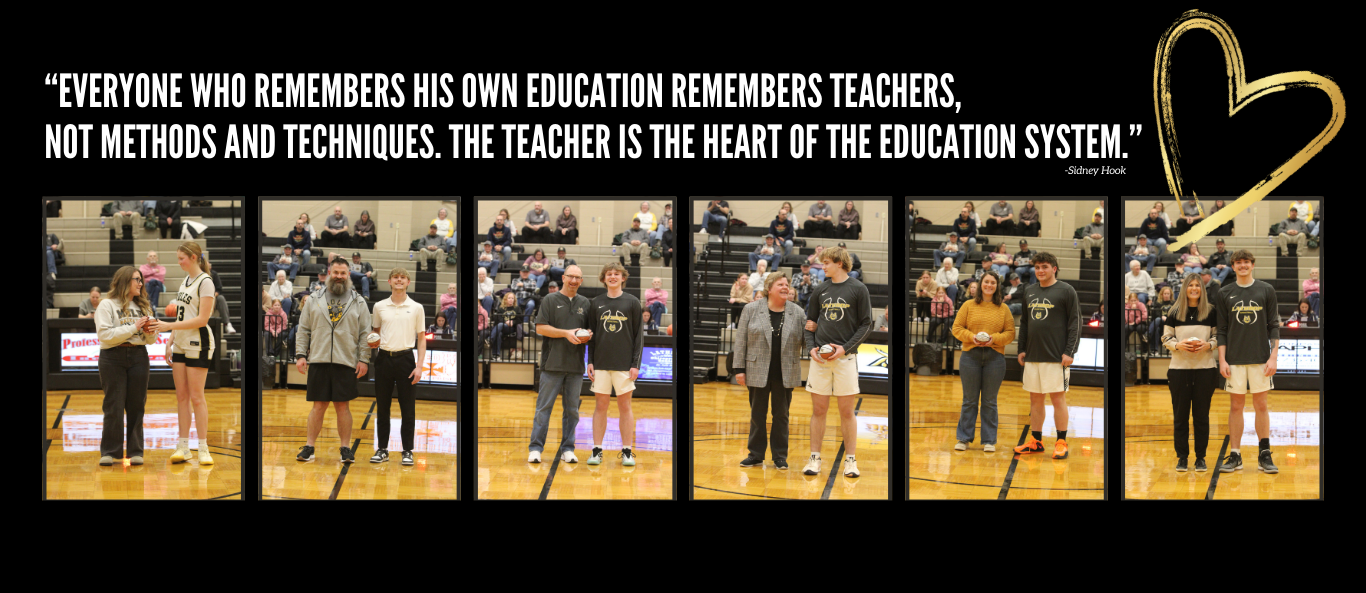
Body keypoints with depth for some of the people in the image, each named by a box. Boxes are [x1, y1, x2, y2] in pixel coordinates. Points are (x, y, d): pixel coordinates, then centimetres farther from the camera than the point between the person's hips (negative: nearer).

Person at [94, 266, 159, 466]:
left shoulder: (143, 306, 13)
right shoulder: (107, 305, -1)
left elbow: (151, 340, 15)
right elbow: (104, 334, -13)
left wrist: (150, 332, -8)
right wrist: (133, 328, -15)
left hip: (138, 357, 4)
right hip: (113, 358, -4)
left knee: (137, 405, 4)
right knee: (114, 406, -2)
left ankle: (135, 451, 10)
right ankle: (109, 451, 6)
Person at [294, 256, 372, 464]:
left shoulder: (358, 302, 8)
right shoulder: (313, 300, 9)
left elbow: (365, 334, 7)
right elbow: (303, 331, 11)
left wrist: (364, 359, -1)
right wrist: (300, 355, 2)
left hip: (346, 362, -1)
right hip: (318, 361, 1)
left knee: (343, 407, 2)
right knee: (318, 406, 3)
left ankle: (345, 448, 10)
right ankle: (309, 446, 11)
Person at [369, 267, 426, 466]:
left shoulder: (416, 308, 3)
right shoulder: (379, 307, 7)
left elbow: (421, 338, 4)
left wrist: (419, 366, -5)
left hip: (405, 359, -2)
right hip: (384, 358, 2)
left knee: (408, 408, 0)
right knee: (382, 406, 5)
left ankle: (407, 451, 7)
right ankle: (382, 449, 14)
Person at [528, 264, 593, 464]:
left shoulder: (585, 303, 13)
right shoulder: (550, 300, 4)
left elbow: (592, 330, 18)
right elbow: (540, 328, -4)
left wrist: (588, 335, -6)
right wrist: (567, 333, -13)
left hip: (576, 365, 3)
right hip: (553, 364, -3)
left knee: (572, 409, 6)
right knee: (544, 406, -3)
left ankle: (567, 449, 12)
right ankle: (535, 448, 1)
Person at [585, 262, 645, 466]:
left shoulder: (632, 302, 2)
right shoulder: (596, 303, 7)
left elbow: (639, 335, 1)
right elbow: (591, 334, 11)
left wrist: (636, 364, -6)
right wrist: (590, 361, 3)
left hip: (624, 364, -2)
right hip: (601, 363, 2)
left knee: (625, 406, 2)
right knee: (601, 405, 3)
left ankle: (627, 451, 8)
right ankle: (597, 451, 7)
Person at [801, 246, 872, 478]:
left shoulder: (858, 289, 0)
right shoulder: (820, 290, 11)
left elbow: (866, 324, -2)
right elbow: (810, 323, 16)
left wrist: (845, 348, -12)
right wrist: (811, 347, -1)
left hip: (845, 356, -3)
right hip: (820, 358, 3)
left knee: (847, 411, 1)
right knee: (818, 409, 4)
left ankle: (850, 460, 8)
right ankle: (815, 459, 10)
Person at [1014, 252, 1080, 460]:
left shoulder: (1066, 291, -3)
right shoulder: (1029, 291, 13)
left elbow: (1075, 323, -6)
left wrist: (1069, 351, -13)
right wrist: (1022, 349, 13)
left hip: (1056, 356, -5)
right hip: (1033, 355, 6)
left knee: (1058, 397, -3)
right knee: (1035, 398, 9)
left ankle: (1061, 443, 2)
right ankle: (1036, 441, 16)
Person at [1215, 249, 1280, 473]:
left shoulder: (1266, 291, 4)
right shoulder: (1225, 294, 5)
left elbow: (1274, 326, 3)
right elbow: (1222, 330, 5)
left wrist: (1273, 357, -5)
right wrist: (1222, 360, -2)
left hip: (1260, 359, 0)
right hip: (1234, 360, 0)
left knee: (1261, 405, 2)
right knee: (1236, 406, 3)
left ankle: (1264, 455, 9)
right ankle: (1235, 456, 8)